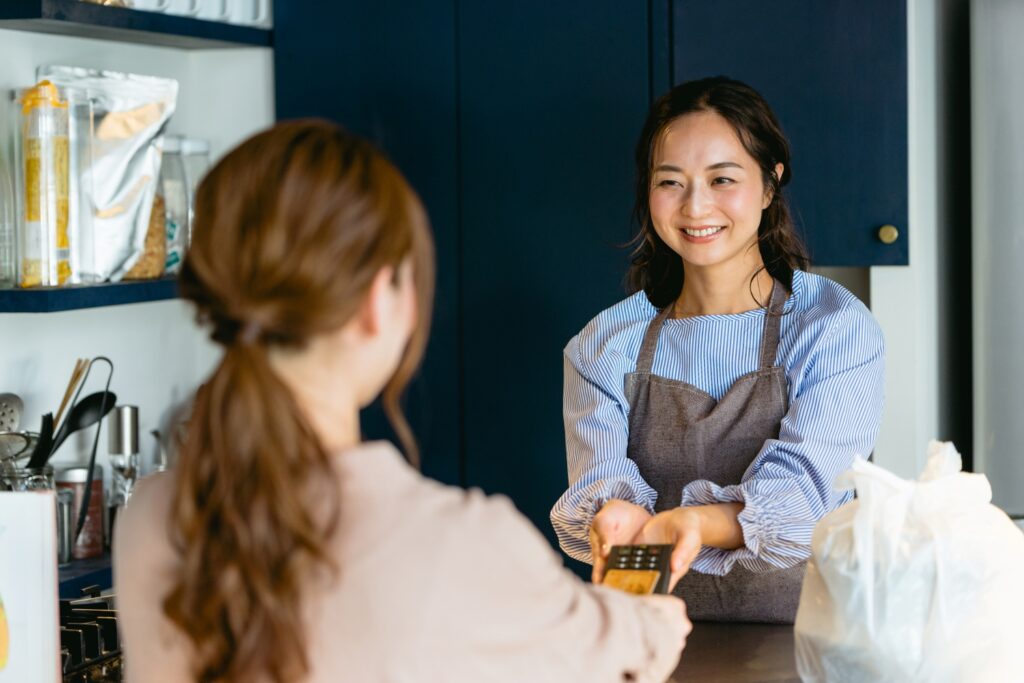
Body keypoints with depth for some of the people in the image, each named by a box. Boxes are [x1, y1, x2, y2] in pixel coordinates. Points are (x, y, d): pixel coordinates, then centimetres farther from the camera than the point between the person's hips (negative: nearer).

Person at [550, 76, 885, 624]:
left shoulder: (837, 328, 0)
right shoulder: (607, 343, 9)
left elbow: (798, 491, -12)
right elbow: (598, 478, -3)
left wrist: (699, 524, -33)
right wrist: (615, 516, -28)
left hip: (798, 641, -4)